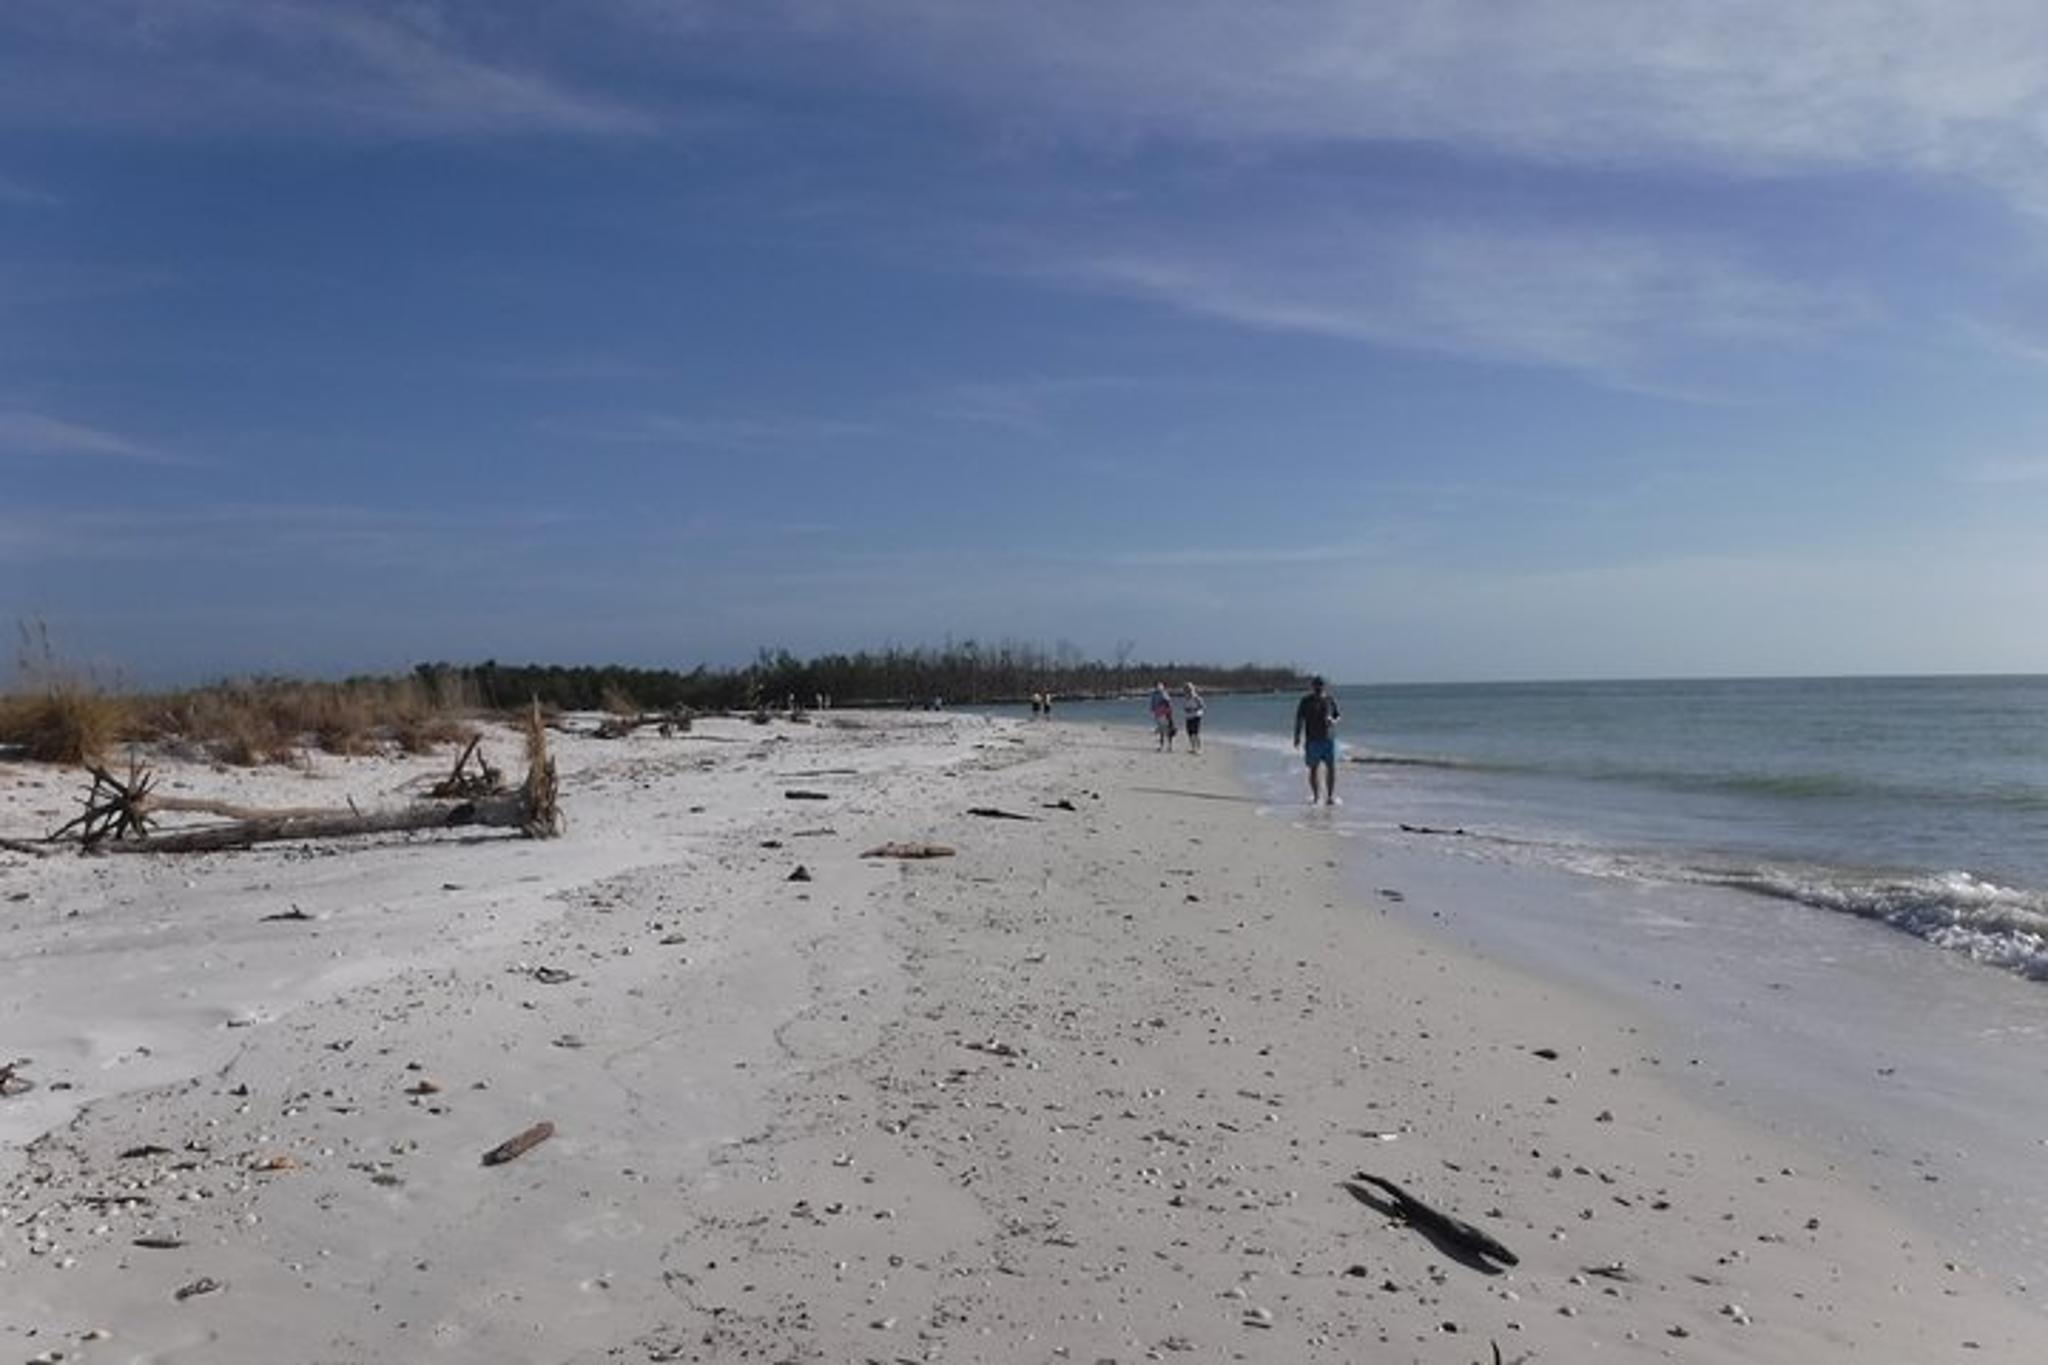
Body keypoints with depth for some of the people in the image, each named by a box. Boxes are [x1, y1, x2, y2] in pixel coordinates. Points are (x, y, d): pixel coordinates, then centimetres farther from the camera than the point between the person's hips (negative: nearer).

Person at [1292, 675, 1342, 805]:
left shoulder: (1330, 700, 8)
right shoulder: (1305, 701, 2)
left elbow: (1338, 716, 15)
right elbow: (1299, 720, 1)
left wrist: (1333, 721, -9)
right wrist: (1297, 738, -6)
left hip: (1329, 739, 1)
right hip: (1312, 739, -1)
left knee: (1331, 768, -5)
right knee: (1313, 768, 1)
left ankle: (1330, 796, 0)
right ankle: (1315, 795, 14)